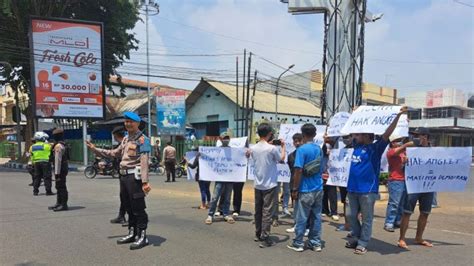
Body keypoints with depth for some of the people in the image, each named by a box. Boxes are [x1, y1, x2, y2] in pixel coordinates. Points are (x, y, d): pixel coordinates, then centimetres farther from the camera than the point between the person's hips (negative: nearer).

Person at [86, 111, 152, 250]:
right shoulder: (125, 139, 17)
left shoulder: (142, 139, -10)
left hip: (135, 176, -9)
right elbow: (114, 153, 29)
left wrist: (145, 181, -26)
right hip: (124, 176, 9)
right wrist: (95, 149, 27)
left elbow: (144, 162, -19)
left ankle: (142, 236, 5)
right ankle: (132, 233, 28)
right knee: (129, 207, 16)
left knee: (138, 208, -4)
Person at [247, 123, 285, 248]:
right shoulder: (272, 148, -18)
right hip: (270, 185, -6)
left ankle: (258, 234, 28)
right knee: (267, 212, -1)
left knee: (258, 210, 16)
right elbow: (281, 159, -1)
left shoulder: (253, 148, -1)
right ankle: (264, 239, 0)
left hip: (258, 185, 6)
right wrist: (283, 146, 14)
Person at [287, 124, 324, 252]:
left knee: (301, 218, 3)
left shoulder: (302, 149, -14)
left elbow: (298, 171, -18)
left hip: (306, 190, -6)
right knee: (316, 217, 12)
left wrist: (295, 189, -11)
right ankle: (316, 243, 20)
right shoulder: (319, 149, 7)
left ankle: (298, 243, 12)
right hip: (318, 189, 6)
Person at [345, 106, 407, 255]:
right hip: (352, 188, 7)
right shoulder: (357, 146, 8)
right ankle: (356, 238, 31)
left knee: (366, 219, 6)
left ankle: (362, 244, 15)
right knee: (351, 216, 14)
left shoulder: (375, 148, -9)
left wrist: (398, 116, -27)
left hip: (367, 190, -6)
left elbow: (387, 133, -19)